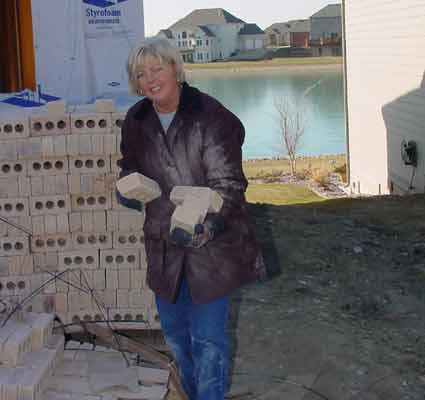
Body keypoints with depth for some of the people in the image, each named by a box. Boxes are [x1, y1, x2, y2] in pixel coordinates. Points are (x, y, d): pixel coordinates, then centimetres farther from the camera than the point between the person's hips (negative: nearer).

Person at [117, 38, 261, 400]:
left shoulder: (211, 117, -18)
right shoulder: (136, 122, 1)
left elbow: (228, 184, -19)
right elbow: (131, 167, 18)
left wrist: (204, 226, -33)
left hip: (211, 246, -6)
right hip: (164, 246, 6)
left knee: (208, 337, 1)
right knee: (174, 330, 21)